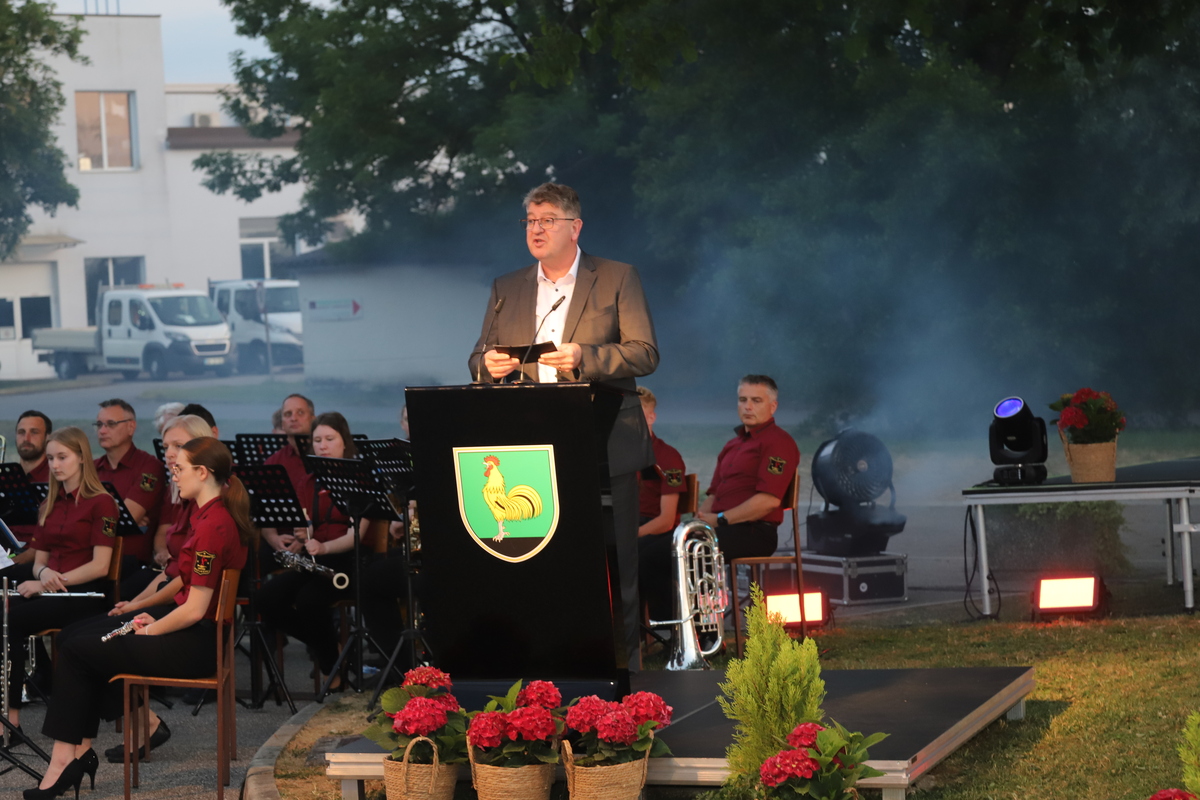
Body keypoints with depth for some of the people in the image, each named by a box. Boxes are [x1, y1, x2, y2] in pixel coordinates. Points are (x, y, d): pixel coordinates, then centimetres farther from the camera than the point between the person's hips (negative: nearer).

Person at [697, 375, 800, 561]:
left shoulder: (778, 442, -3)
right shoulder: (733, 444, 28)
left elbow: (770, 500, -15)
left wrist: (720, 519, -13)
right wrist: (700, 520, 4)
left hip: (753, 532, -8)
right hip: (724, 528, 8)